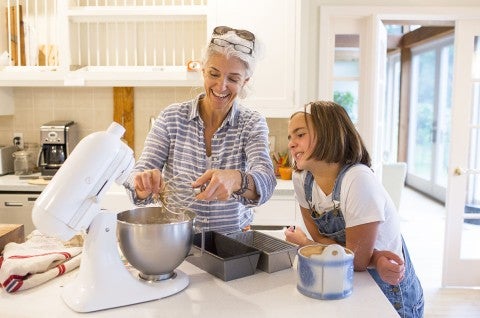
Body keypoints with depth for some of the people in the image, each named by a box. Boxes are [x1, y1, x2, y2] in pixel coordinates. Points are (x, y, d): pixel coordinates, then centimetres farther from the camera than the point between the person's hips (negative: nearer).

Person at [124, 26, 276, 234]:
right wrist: (144, 183, -26)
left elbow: (265, 182, -17)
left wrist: (236, 180, -37)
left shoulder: (253, 124, -1)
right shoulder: (171, 117, 0)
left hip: (233, 240, 0)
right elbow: (140, 174, -4)